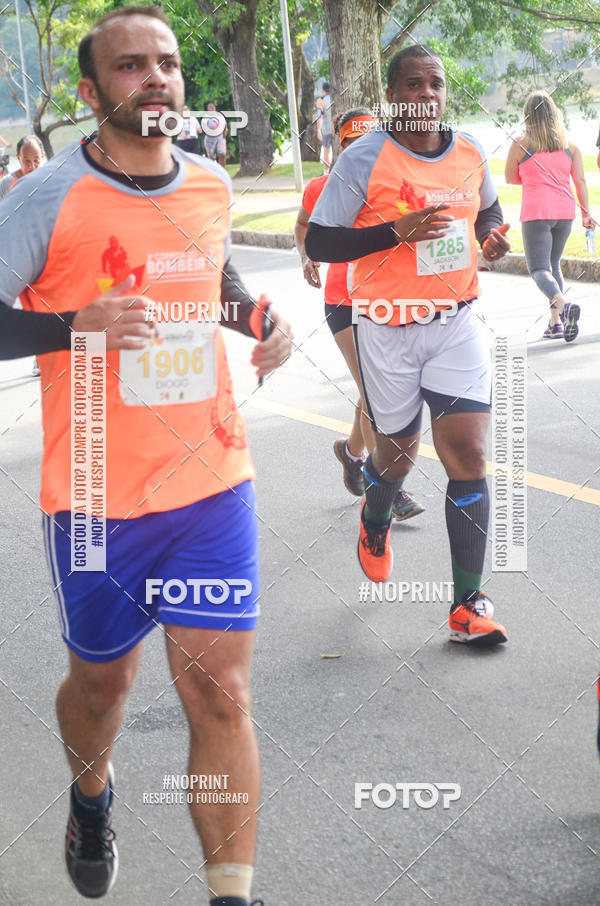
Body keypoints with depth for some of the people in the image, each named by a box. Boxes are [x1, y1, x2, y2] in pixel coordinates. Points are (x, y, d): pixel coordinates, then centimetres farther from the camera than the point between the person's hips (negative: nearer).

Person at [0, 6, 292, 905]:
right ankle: (91, 796, 50)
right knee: (102, 678, 17)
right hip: (97, 495, -2)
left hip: (212, 480, 3)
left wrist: (261, 318, 5)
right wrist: (77, 325, -23)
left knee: (221, 693, -4)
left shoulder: (212, 184, 5)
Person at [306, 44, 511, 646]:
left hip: (457, 323, 3)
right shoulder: (364, 160, -12)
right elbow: (317, 243, -13)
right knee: (398, 453, 13)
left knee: (468, 455, -8)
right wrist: (397, 232, -24)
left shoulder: (469, 154, 3)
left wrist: (491, 235, -1)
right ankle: (375, 520, 51)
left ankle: (469, 603, -1)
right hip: (388, 331, -3)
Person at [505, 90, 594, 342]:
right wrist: (586, 213, 7)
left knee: (539, 269, -5)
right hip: (565, 210, 5)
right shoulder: (569, 144, 6)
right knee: (553, 264, 19)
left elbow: (510, 177, 9)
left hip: (536, 212, -5)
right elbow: (580, 180, 4)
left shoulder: (520, 144, -4)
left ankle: (563, 305, -33)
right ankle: (555, 322, 12)